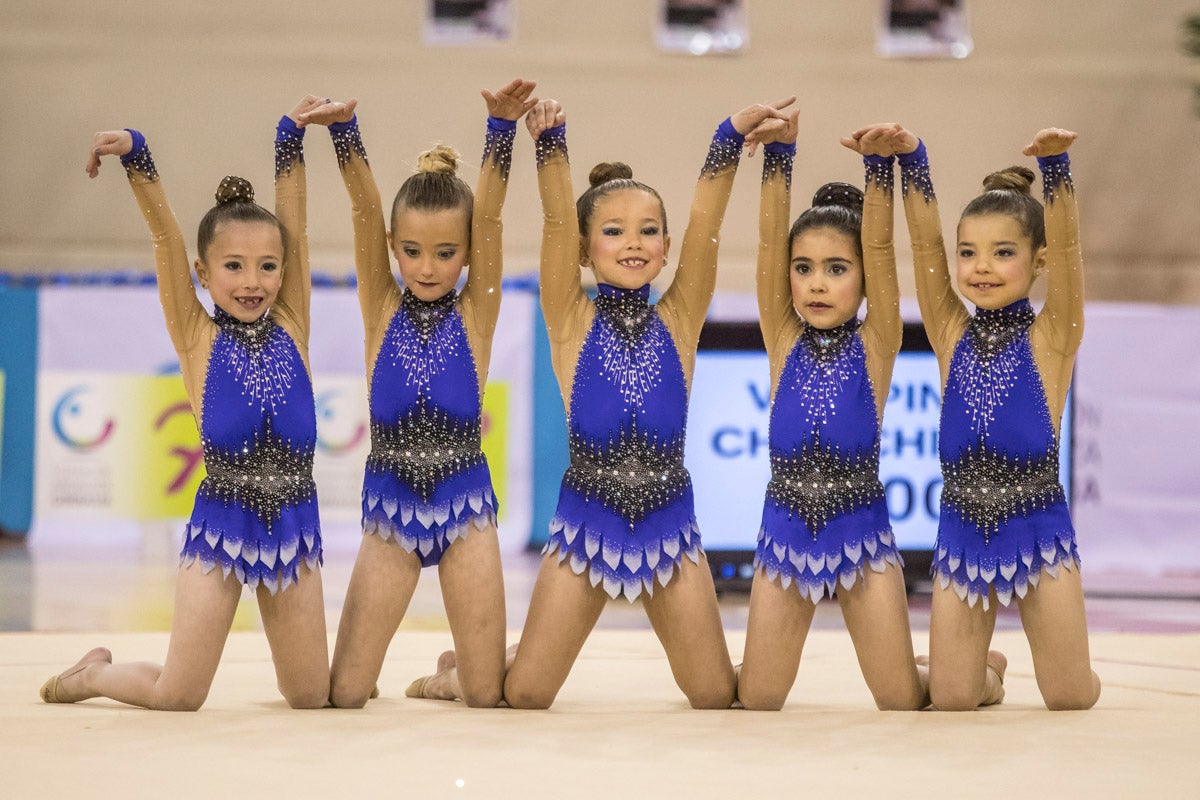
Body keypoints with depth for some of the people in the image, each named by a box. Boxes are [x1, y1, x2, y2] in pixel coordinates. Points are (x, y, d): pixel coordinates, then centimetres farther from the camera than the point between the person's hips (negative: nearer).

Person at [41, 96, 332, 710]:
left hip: (293, 522, 2)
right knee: (177, 698, -3)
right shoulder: (196, 338, -1)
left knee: (311, 697, 6)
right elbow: (166, 239, -9)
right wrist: (136, 158, -19)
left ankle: (288, 662, 41)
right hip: (221, 521, -2)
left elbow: (294, 230, -1)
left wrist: (291, 139, -7)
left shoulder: (291, 328, 4)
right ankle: (97, 672, 28)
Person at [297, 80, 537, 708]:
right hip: (390, 505, 0)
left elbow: (488, 216, -13)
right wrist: (344, 132, -25)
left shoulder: (476, 313, 0)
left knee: (487, 696, 2)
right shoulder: (381, 309, 1)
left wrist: (502, 128, -26)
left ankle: (461, 662, 36)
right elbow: (365, 211, -11)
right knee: (344, 695, -2)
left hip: (465, 504, 0)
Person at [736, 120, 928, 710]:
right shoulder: (784, 342, 0)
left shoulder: (876, 346, -3)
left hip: (862, 532, -2)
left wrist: (879, 164, -27)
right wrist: (778, 153, -18)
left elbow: (879, 249, -15)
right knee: (758, 701, 1)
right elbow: (769, 243, -8)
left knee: (902, 701, 0)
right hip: (785, 530, 2)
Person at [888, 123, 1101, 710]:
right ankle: (990, 671, 33)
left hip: (1039, 530, -2)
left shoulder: (1053, 337, -4)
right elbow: (925, 244, -7)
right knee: (950, 699, -1)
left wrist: (1054, 166, -33)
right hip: (961, 530, 2)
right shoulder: (952, 336, 2)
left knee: (1071, 699, -3)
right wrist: (910, 159, -19)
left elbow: (1066, 247, -18)